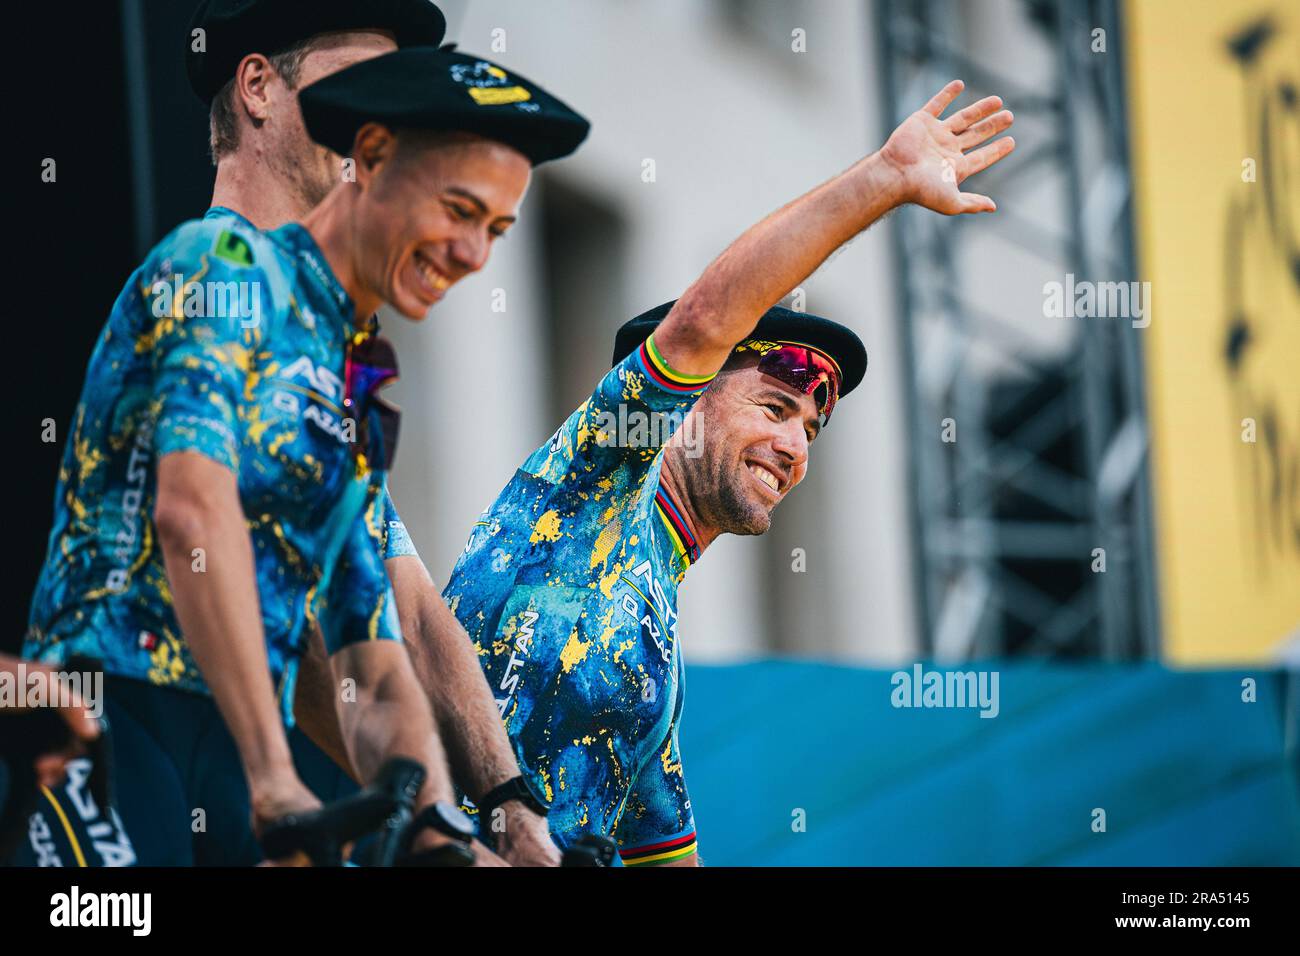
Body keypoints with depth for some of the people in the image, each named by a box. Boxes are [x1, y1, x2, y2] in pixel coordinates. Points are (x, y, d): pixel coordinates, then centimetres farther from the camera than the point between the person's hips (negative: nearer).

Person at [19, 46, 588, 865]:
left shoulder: (363, 412, 21)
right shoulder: (225, 264, -2)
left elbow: (378, 683, 16)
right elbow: (192, 513, -19)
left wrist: (438, 827, -5)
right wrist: (274, 779, -26)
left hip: (231, 765, 7)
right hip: (115, 708, -7)